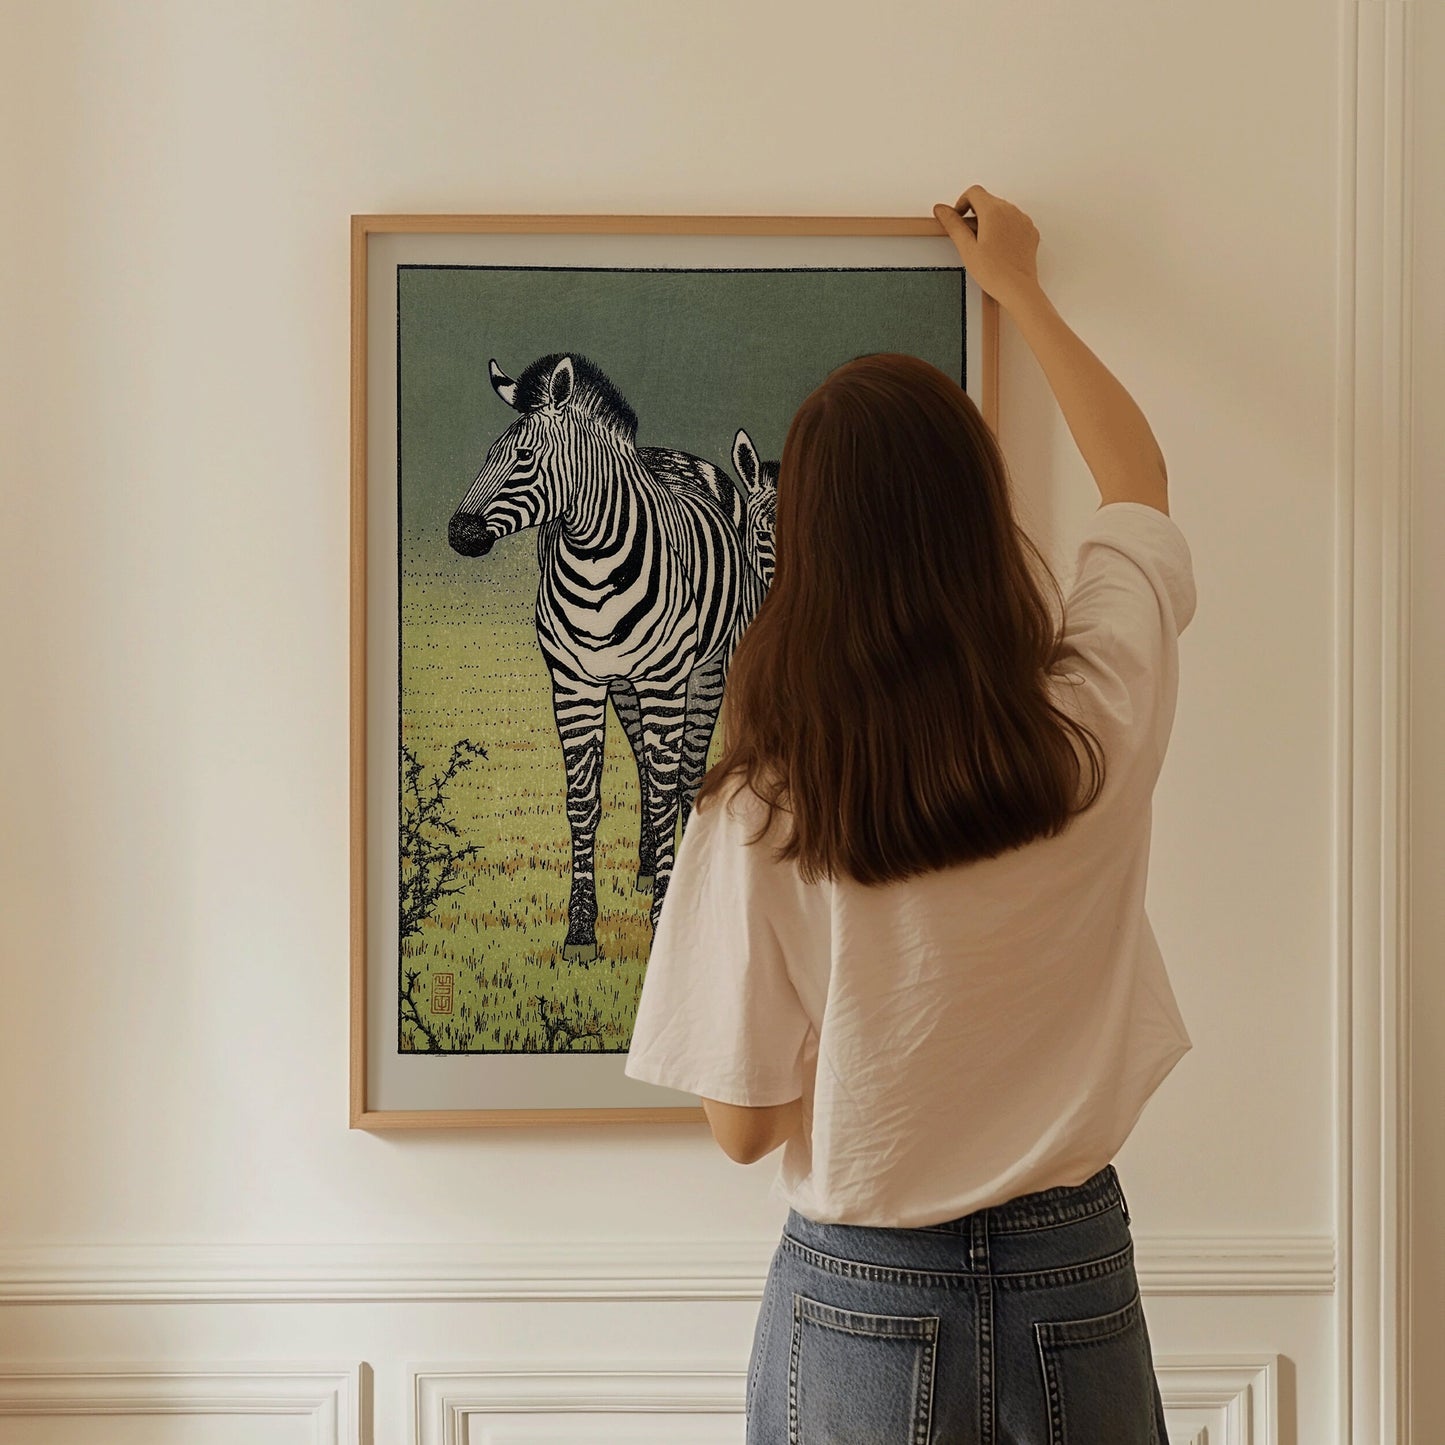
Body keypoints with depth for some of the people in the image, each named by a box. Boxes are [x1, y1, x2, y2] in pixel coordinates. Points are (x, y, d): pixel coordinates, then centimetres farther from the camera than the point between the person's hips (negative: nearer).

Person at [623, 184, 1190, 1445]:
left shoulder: (761, 809, -21)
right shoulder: (1101, 727, -14)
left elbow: (743, 1126, -9)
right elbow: (1139, 478, 8)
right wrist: (1018, 288, 21)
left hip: (860, 1306, -2)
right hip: (1078, 1292, 2)